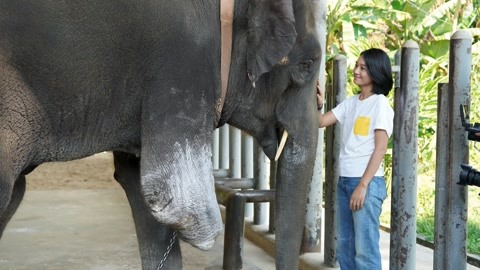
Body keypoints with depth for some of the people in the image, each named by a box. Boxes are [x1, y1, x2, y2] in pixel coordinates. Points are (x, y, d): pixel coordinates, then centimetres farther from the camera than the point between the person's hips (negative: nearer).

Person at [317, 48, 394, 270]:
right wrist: (318, 104, -3)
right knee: (344, 247, 11)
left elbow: (380, 148, -11)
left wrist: (363, 185, -17)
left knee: (364, 250, -7)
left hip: (367, 182, -7)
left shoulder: (380, 104, -6)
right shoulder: (350, 103, 14)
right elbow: (321, 122, 16)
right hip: (344, 180, 7)